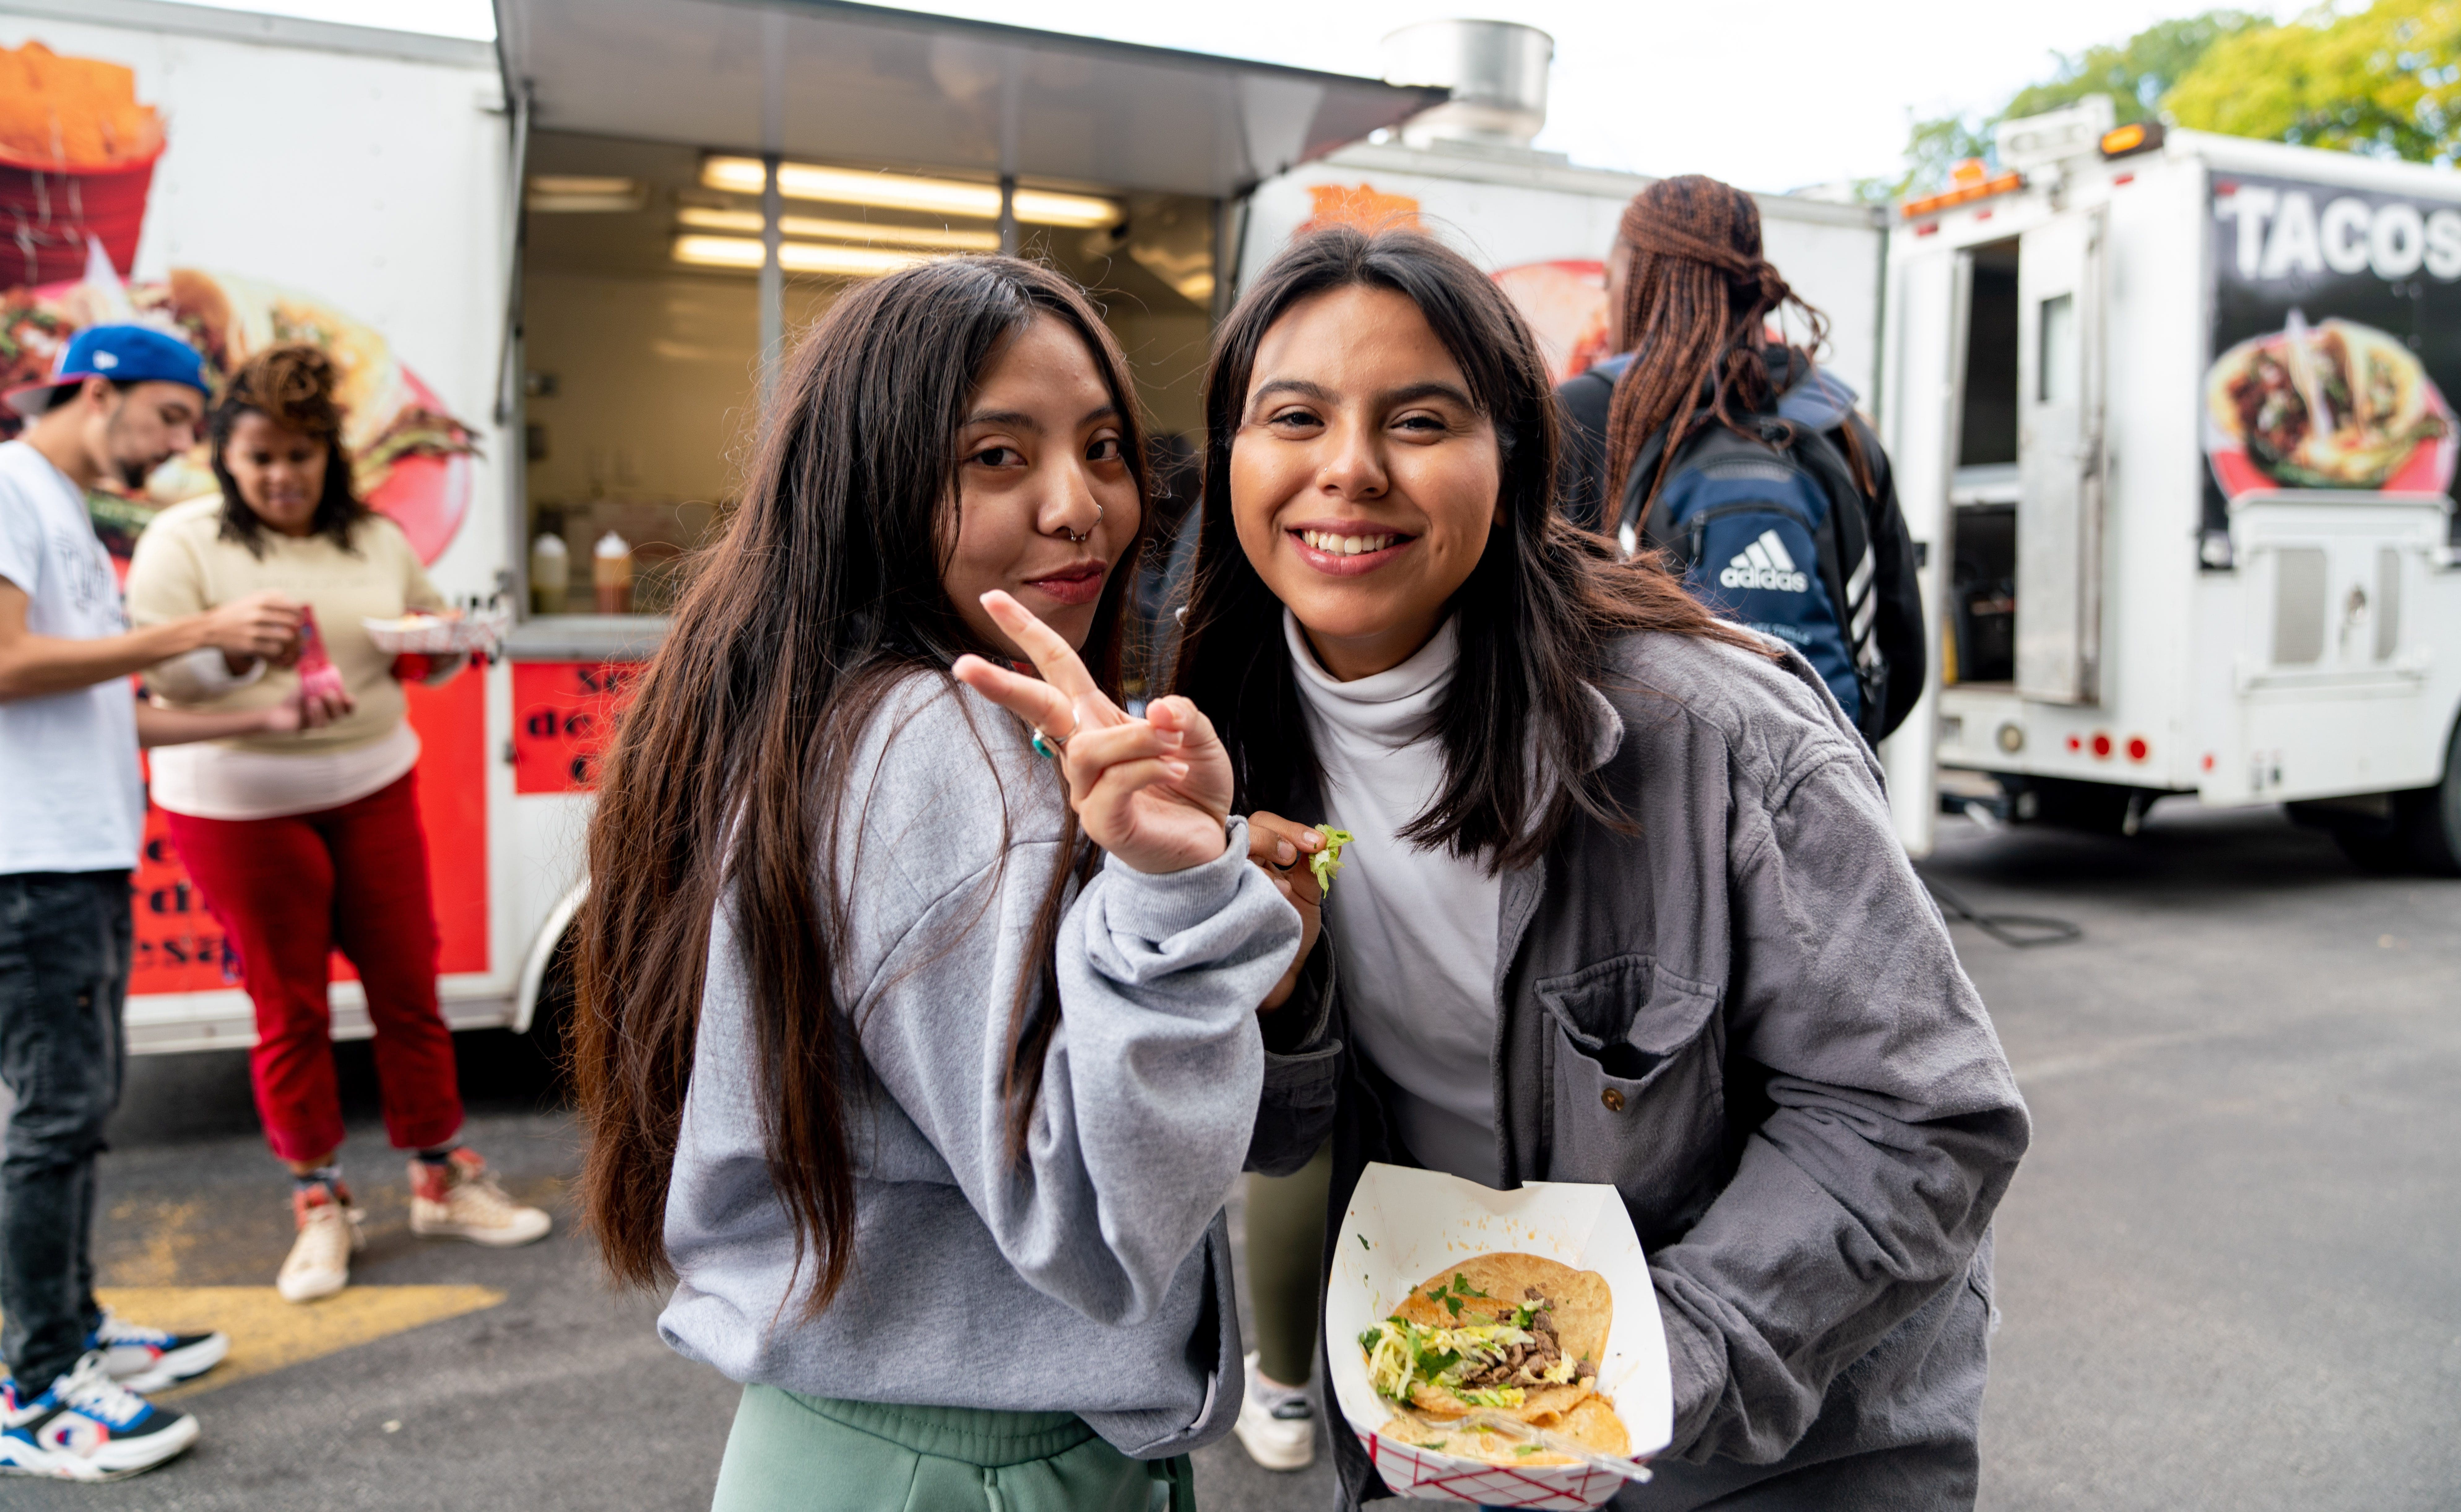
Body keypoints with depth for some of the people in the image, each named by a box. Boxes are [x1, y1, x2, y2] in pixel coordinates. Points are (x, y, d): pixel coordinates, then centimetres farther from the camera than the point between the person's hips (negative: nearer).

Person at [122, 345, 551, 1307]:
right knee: (289, 1010, 5)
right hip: (240, 807, -3)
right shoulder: (184, 541, -3)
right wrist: (249, 657, -30)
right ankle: (320, 1207, 19)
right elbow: (159, 664, -13)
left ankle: (441, 1180, 20)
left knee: (408, 986, 6)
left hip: (372, 790, 3)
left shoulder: (376, 539, 7)